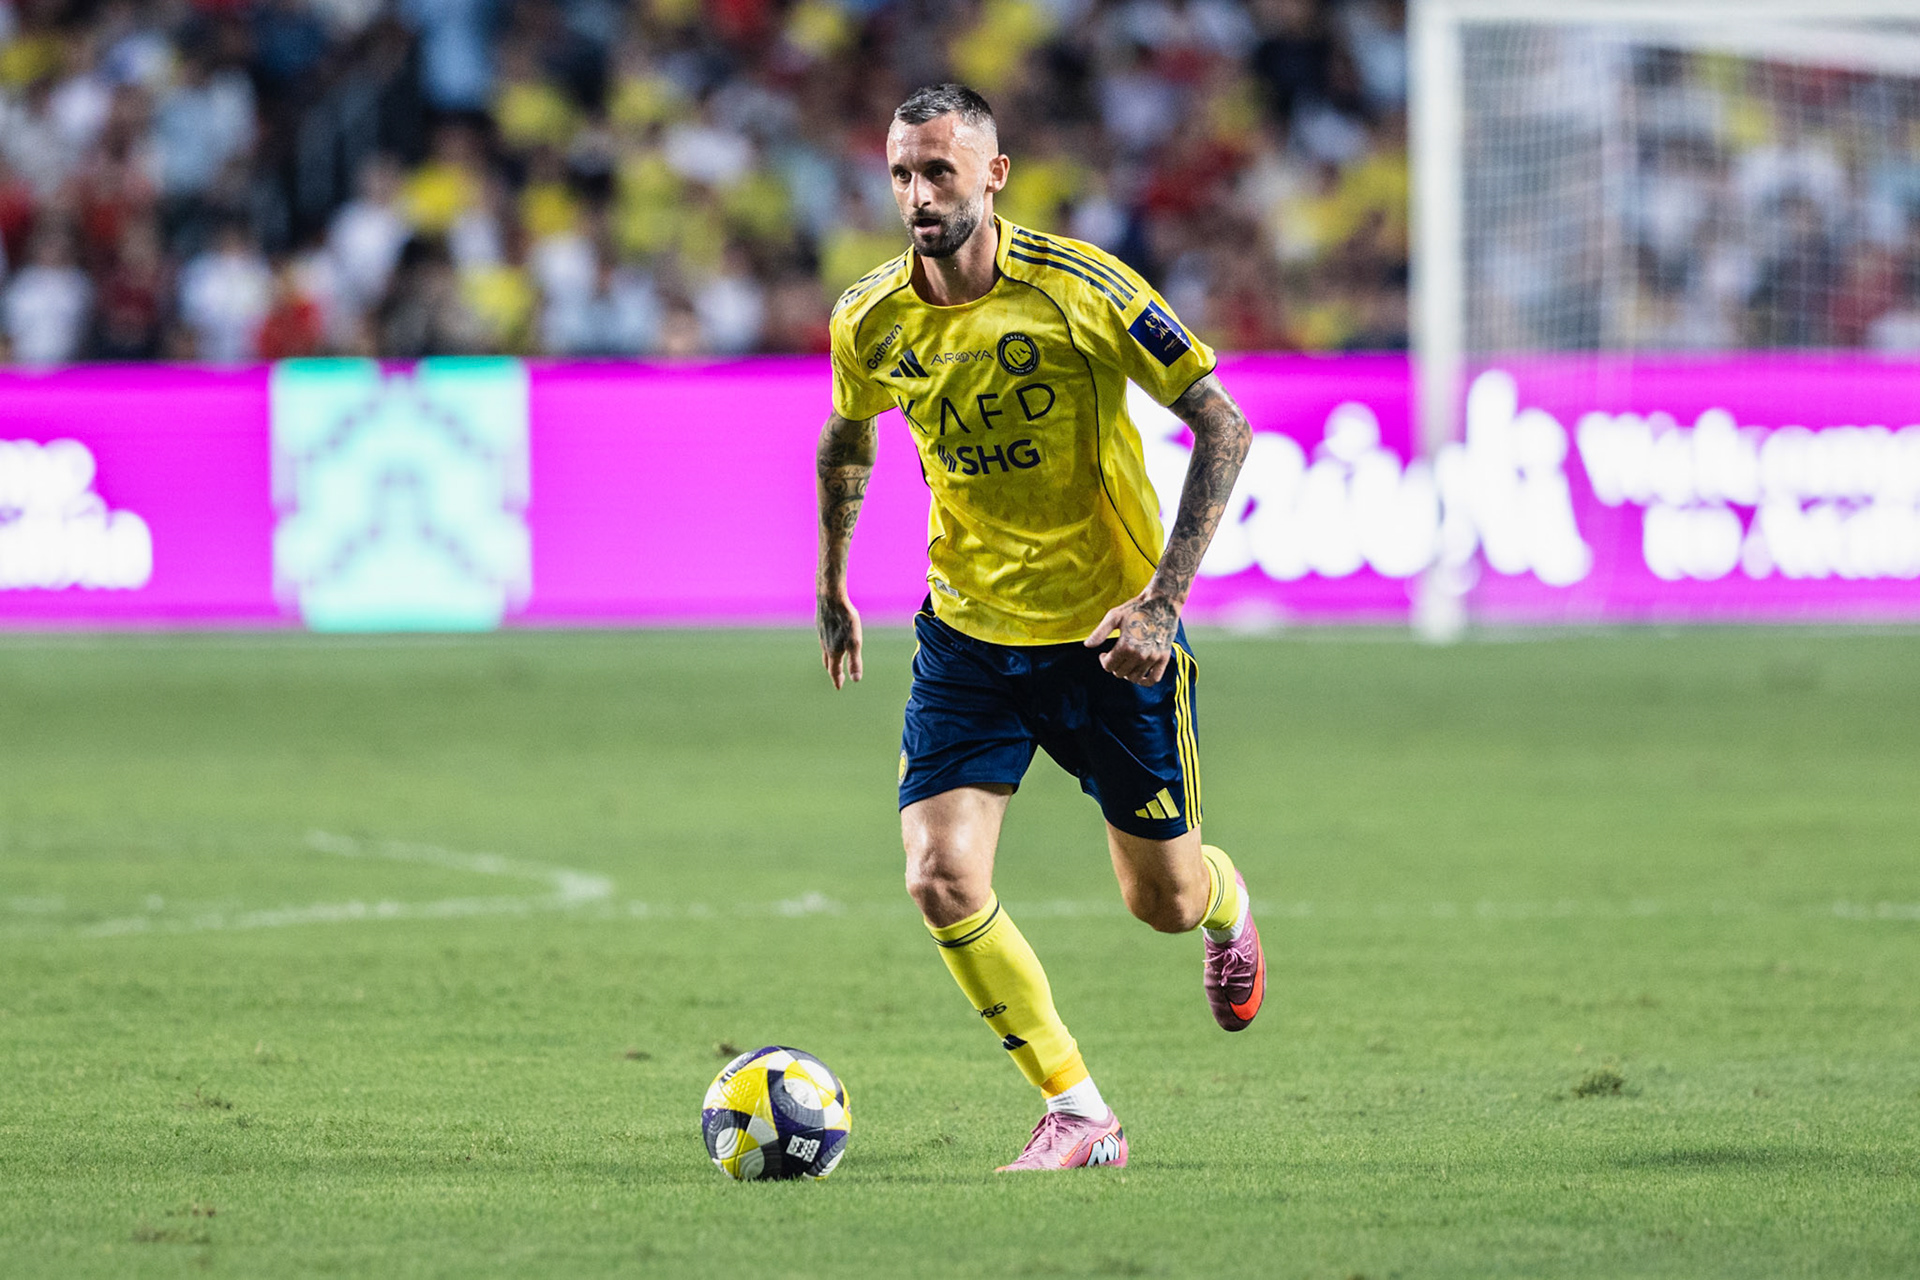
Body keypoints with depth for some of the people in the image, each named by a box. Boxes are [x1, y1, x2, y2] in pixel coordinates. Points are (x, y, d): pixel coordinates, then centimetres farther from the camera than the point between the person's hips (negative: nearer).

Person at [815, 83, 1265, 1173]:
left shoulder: (1077, 288, -19)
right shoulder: (872, 323, -7)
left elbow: (1223, 426, -15)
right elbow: (847, 441, 17)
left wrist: (1163, 598, -23)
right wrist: (832, 589, 22)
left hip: (1108, 633, -3)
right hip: (970, 633, 3)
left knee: (1163, 901, 9)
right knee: (941, 879, -16)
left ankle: (1227, 906, 49)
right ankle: (1079, 1114, -1)